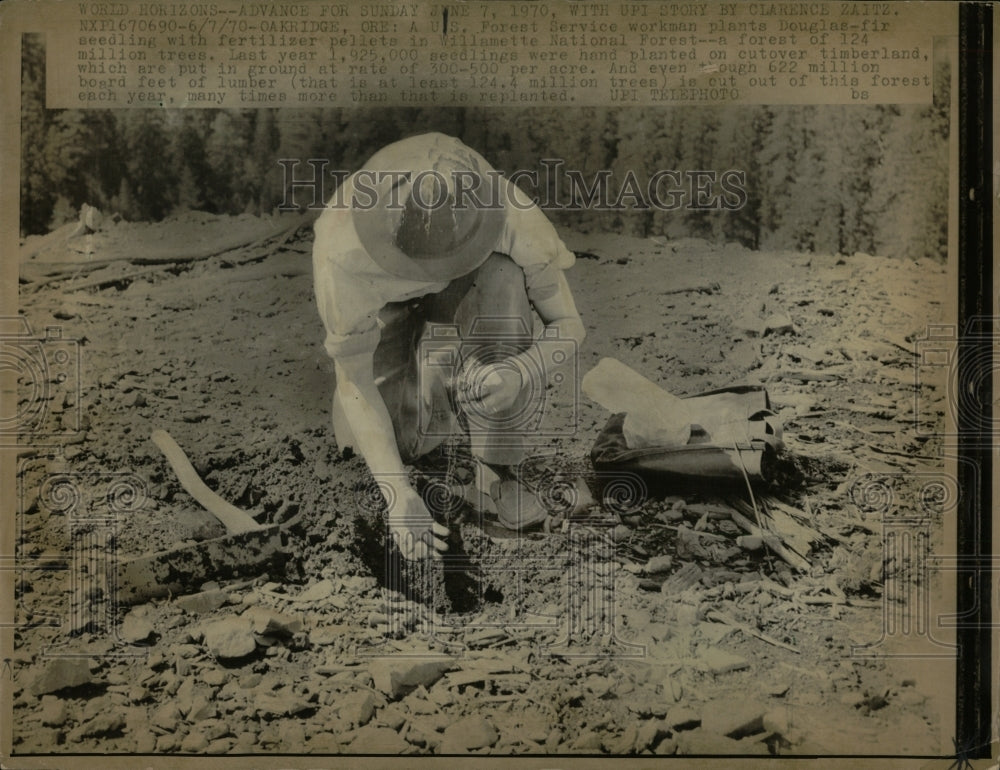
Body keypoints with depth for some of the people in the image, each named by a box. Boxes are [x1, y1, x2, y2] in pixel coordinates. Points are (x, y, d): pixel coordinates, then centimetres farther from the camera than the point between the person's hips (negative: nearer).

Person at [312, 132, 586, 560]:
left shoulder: (512, 218, -37)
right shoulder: (342, 249, -37)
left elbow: (569, 325, -26)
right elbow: (352, 381, -29)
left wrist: (522, 370, -49)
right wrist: (399, 497, -37)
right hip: (389, 316, 1)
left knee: (501, 278, -36)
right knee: (400, 438, -20)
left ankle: (497, 470, -23)